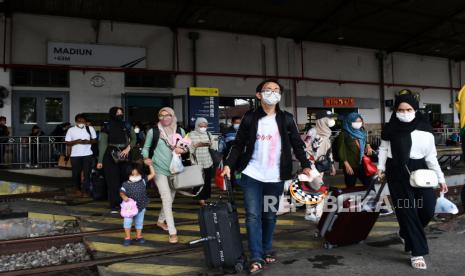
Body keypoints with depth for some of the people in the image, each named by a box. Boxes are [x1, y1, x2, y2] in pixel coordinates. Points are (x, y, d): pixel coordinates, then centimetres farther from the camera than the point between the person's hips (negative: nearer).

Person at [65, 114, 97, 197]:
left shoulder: (90, 129, 5)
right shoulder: (71, 130, 3)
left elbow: (95, 140, 8)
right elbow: (67, 143, 2)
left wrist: (88, 141, -12)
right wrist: (76, 141, -15)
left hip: (87, 154, 0)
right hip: (75, 155, 0)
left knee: (87, 173, -5)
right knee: (76, 173, 7)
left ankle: (85, 190, 3)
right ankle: (78, 189, 28)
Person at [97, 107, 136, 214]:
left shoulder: (127, 126, 6)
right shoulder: (107, 127, -1)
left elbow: (134, 139, 12)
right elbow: (102, 144, -3)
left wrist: (128, 148, -7)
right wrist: (100, 161, -5)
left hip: (125, 156, 2)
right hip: (110, 156, -2)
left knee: (125, 179, -1)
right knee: (113, 181, -2)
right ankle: (114, 206, 5)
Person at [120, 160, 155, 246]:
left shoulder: (143, 181, -6)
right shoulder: (126, 184, -12)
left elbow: (152, 174, -5)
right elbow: (121, 192, -11)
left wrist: (150, 165, -10)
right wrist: (124, 196, -32)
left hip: (141, 206, 2)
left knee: (139, 222, 16)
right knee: (128, 221, 1)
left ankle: (139, 236, 33)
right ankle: (127, 237, 19)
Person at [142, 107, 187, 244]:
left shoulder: (180, 131, 4)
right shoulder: (153, 131, -5)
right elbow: (146, 147, 3)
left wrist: (182, 149, -10)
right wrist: (146, 158, -15)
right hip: (159, 168, -4)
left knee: (171, 197, 17)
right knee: (167, 198, -11)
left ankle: (161, 221, 40)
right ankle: (172, 232, -7)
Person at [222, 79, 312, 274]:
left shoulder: (286, 119, 4)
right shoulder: (250, 118, 2)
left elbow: (297, 145, 6)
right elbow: (238, 145, 4)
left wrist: (305, 165, -7)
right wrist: (228, 164, -9)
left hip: (275, 178, 1)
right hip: (252, 176, -1)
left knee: (270, 216, 11)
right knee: (253, 216, -5)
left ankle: (267, 251, 28)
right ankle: (257, 258, 2)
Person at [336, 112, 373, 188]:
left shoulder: (362, 133, 13)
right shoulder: (344, 134, -5)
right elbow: (341, 150, -9)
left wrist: (368, 147, 2)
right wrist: (347, 165, -17)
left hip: (362, 164, 6)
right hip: (350, 165, -5)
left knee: (369, 184, 2)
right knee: (351, 187, 2)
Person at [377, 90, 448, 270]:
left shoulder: (424, 129, -1)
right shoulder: (390, 128, -1)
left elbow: (431, 156, 2)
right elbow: (383, 148, 9)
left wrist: (440, 178, 2)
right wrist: (381, 167, -4)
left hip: (419, 170, 2)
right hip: (397, 172, -1)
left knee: (428, 209, -3)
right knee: (407, 210, -1)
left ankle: (406, 233, 28)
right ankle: (417, 252, 9)